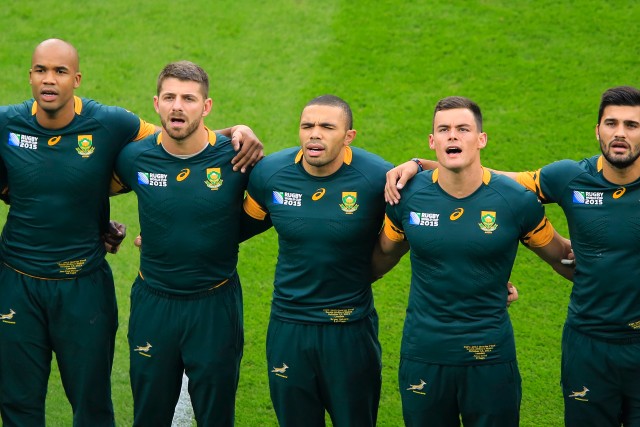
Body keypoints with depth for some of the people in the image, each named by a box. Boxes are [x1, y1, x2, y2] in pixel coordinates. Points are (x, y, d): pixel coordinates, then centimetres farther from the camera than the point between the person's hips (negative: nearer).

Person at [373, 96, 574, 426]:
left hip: (490, 359, -1)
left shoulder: (517, 201, -8)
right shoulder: (407, 195, -4)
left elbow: (562, 256, 7)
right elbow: (383, 254, 14)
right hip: (423, 357, 1)